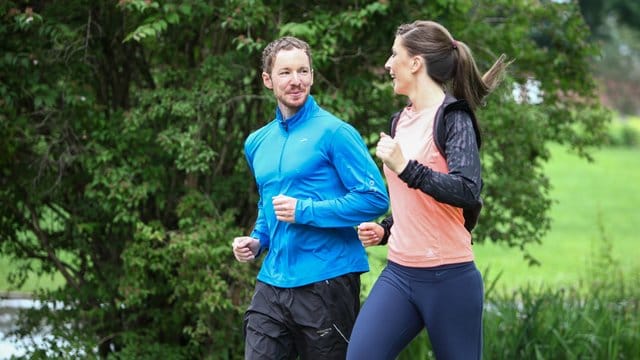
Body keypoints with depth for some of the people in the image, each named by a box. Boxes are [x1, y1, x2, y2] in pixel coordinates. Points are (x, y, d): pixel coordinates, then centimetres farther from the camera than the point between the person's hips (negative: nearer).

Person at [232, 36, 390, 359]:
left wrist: (304, 211, -16)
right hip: (272, 282, 6)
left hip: (327, 281, -6)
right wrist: (258, 241, 9)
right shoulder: (257, 143, 14)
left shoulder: (334, 133, -7)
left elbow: (375, 199, -14)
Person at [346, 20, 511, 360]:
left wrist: (405, 168, -27)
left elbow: (468, 192, -23)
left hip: (448, 278, -7)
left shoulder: (452, 117, -8)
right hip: (398, 272, 7)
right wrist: (384, 229, 10)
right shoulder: (401, 121, 15)